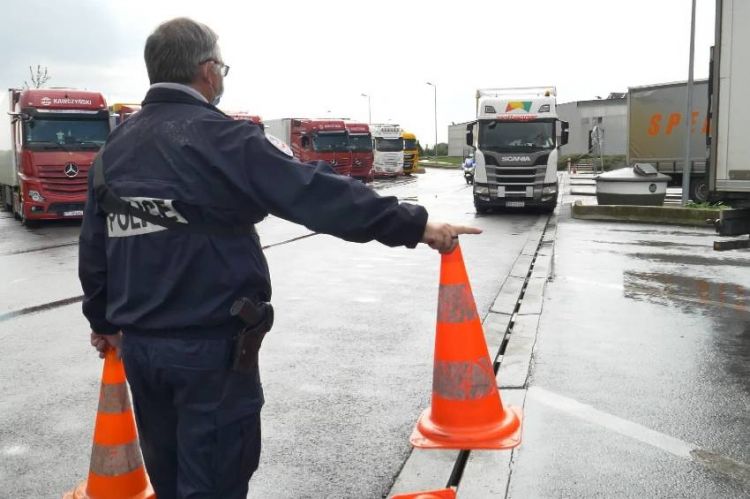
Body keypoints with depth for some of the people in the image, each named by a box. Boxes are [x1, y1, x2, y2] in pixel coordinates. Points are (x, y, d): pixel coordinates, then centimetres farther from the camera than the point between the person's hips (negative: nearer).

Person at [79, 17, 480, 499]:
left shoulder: (115, 146, 7)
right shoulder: (220, 138, -15)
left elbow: (93, 247, 13)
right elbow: (317, 194, -20)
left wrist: (104, 320, 27)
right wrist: (415, 224, -15)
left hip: (138, 342, 7)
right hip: (209, 345, -7)